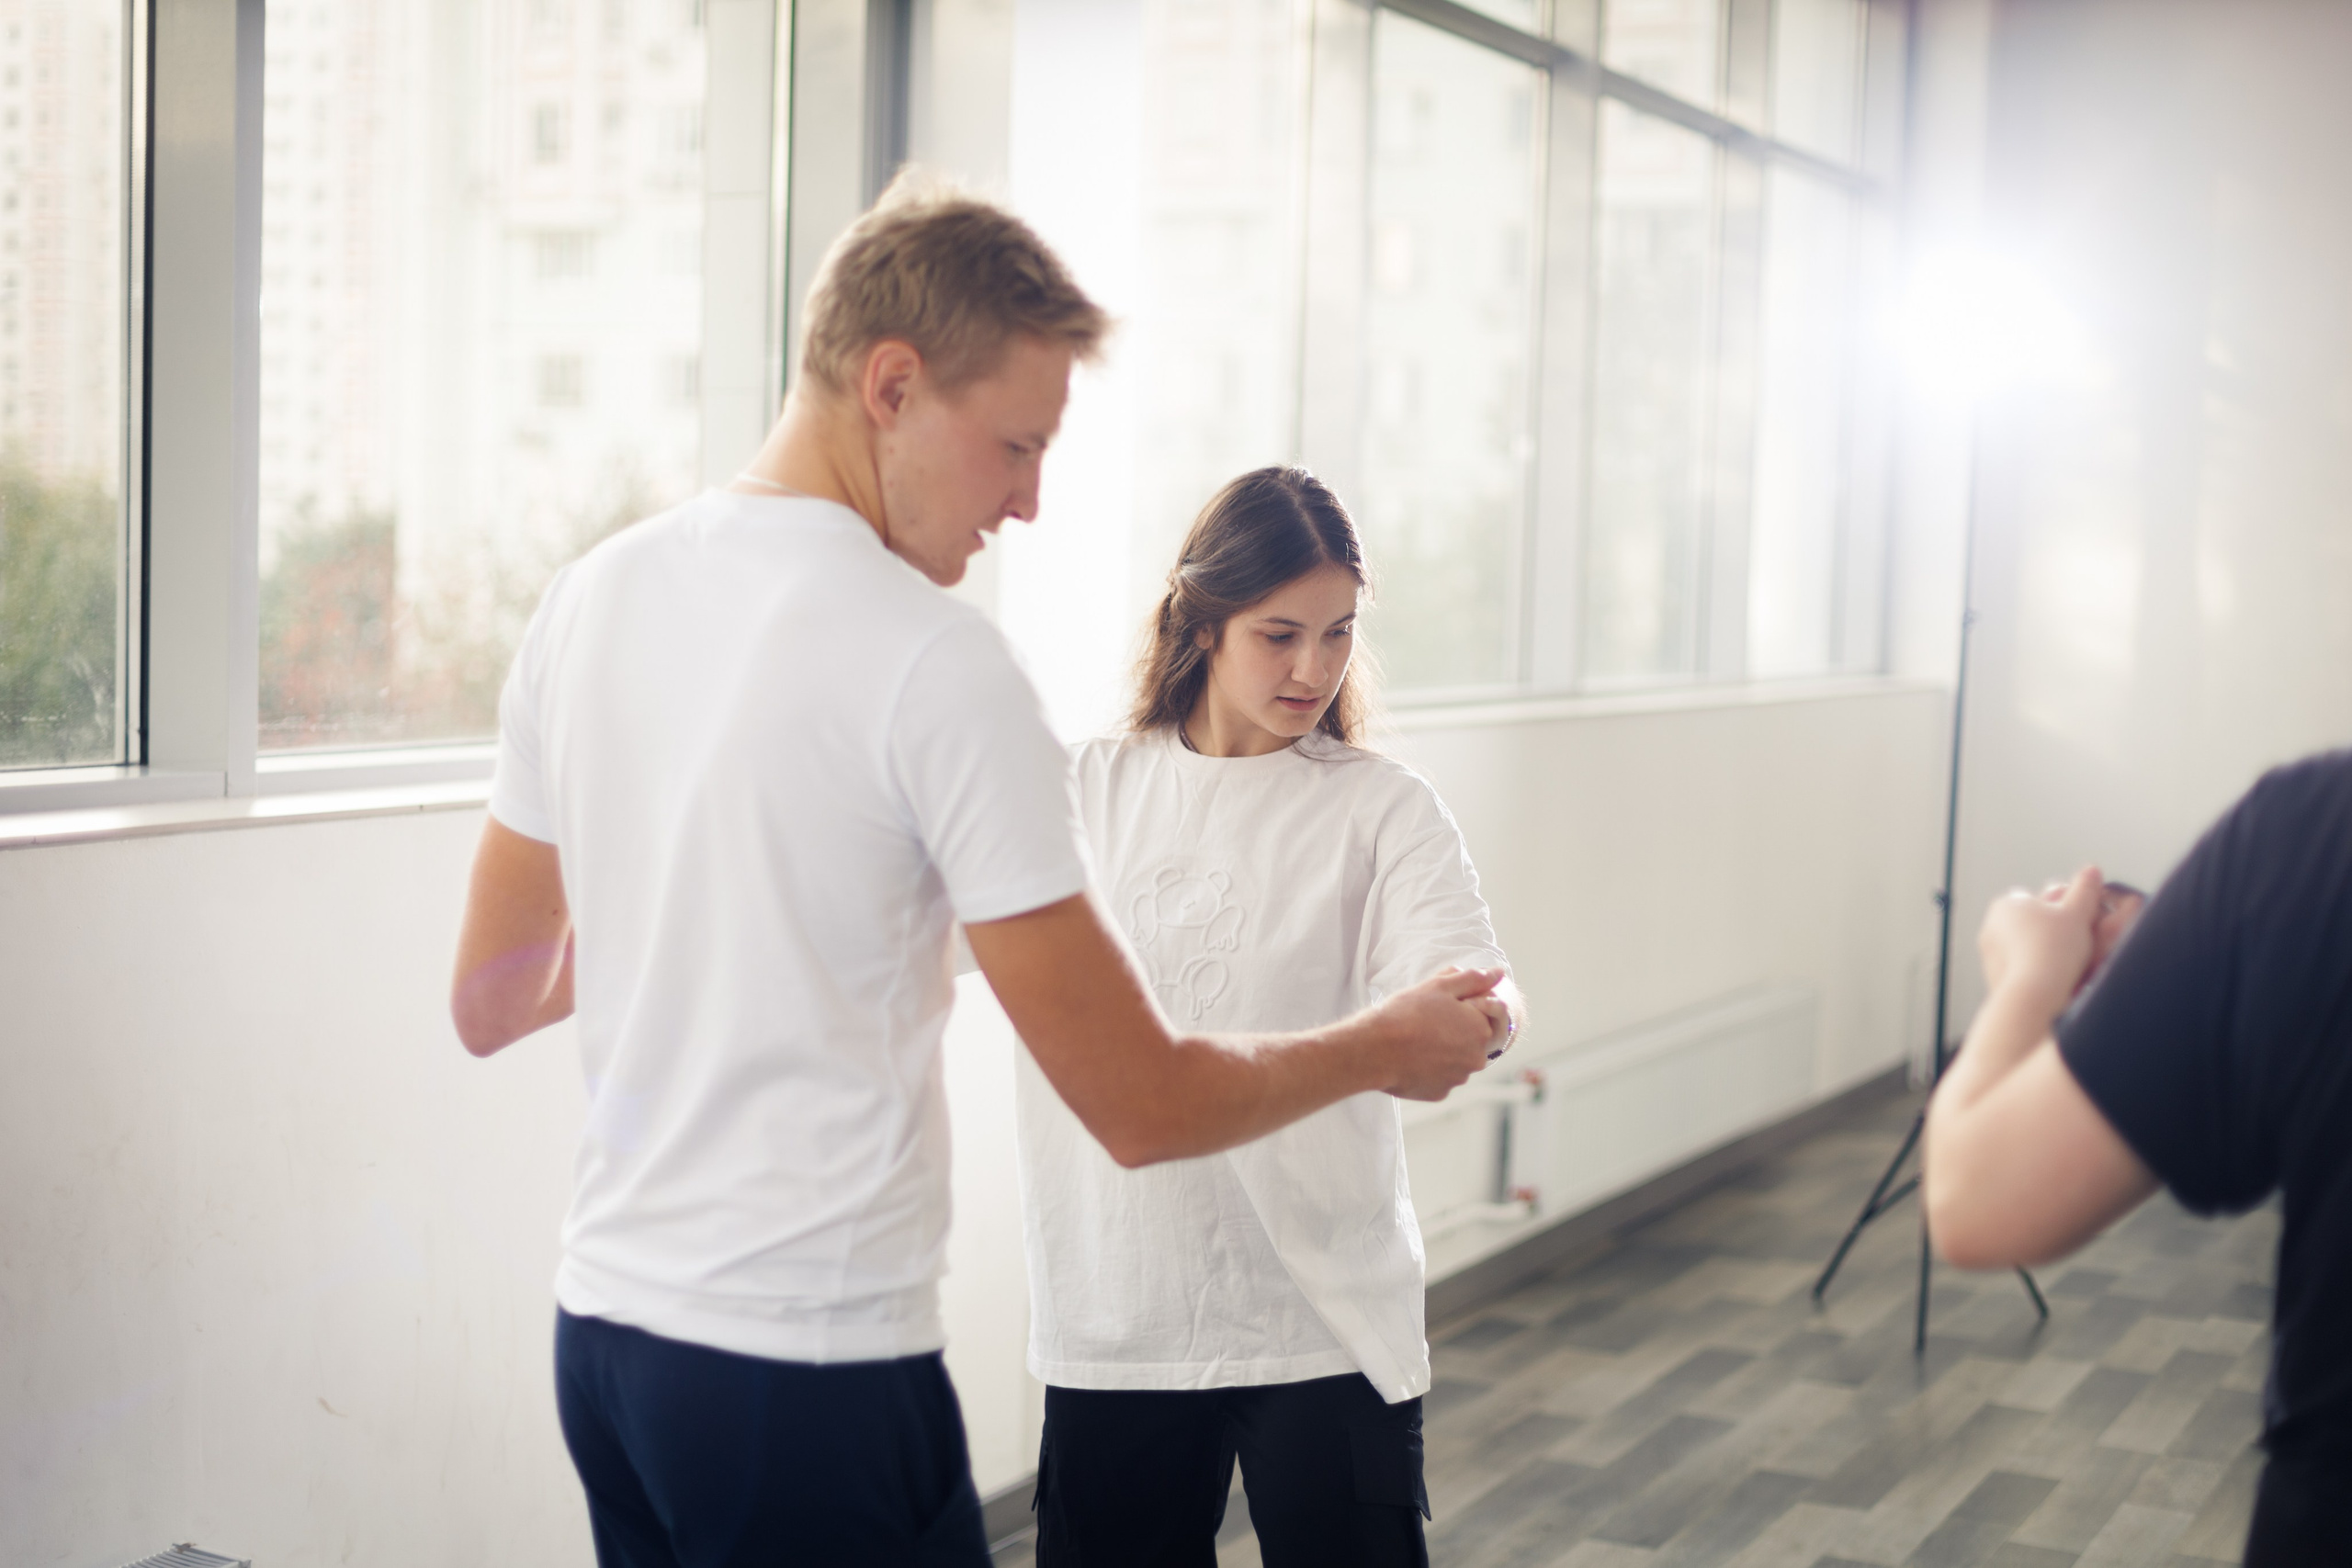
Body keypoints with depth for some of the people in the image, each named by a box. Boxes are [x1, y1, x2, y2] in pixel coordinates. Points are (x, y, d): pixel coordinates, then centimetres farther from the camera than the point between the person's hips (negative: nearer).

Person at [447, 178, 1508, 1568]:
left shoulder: (589, 601, 5)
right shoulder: (933, 659, -16)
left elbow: (491, 1004, 15)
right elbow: (1143, 1107, -13)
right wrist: (1388, 1048, 3)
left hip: (600, 1332, 8)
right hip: (810, 1366, -7)